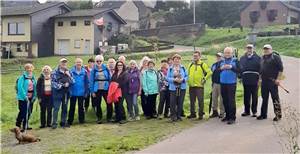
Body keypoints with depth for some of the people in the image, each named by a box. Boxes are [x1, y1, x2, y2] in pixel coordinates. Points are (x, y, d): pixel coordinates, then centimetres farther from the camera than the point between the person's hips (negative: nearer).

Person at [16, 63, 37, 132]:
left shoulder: (33, 78, 9)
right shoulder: (22, 77, -10)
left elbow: (35, 87, 12)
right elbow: (20, 87, -16)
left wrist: (34, 96, 3)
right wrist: (24, 96, -20)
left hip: (30, 97, 6)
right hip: (23, 98, -6)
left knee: (29, 112, 11)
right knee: (23, 112, -6)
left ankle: (25, 125, 25)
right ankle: (18, 125, 3)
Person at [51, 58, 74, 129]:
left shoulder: (68, 72, 12)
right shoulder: (55, 72, -4)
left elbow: (72, 82, 6)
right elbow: (53, 83, -10)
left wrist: (69, 76, -10)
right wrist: (62, 85, -13)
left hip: (66, 93, 5)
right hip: (58, 93, -5)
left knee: (65, 108, 10)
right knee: (56, 108, -7)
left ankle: (63, 122, 19)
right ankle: (54, 123, -4)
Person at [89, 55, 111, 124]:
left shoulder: (106, 69, 3)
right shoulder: (93, 70, 1)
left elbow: (110, 79, 4)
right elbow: (91, 81, 1)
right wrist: (92, 91, -4)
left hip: (106, 89, 0)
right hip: (97, 90, 0)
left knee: (109, 103, -3)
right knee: (98, 105, 6)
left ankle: (109, 117, 10)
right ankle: (99, 118, 19)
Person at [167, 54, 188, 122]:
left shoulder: (183, 68, 5)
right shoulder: (170, 68, 2)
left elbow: (186, 76, 7)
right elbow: (168, 78, -1)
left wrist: (182, 80, -13)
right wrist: (174, 79, -16)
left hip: (182, 88, 2)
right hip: (173, 88, -2)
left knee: (180, 103, 6)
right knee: (172, 103, -5)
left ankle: (179, 116, 18)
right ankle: (173, 116, 6)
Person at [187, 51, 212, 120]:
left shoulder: (203, 64, -4)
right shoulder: (191, 65, 12)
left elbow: (210, 72, -7)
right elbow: (188, 73, 26)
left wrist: (205, 79, -9)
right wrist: (188, 80, 15)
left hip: (199, 86, -5)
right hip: (191, 86, 5)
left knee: (200, 101, -3)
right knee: (192, 101, 11)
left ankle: (201, 114, 5)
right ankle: (193, 113, 20)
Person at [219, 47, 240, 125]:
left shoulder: (235, 60, 1)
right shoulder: (222, 61, 11)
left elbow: (239, 70, -9)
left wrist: (231, 67, -20)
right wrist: (221, 68, -11)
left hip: (232, 83, -4)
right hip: (223, 83, 5)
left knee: (231, 100, -8)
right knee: (225, 101, 10)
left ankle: (232, 118, -5)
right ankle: (227, 116, 21)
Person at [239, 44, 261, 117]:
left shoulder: (257, 58, 5)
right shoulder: (242, 58, 13)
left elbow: (260, 68, 0)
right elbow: (239, 68, 12)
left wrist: (259, 78, -8)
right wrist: (240, 77, 3)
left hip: (254, 80, -2)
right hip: (246, 80, 2)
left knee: (254, 97, 4)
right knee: (246, 97, 7)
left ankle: (254, 111, 11)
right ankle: (246, 111, 17)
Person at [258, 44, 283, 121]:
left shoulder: (275, 57, -6)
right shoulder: (263, 58, 16)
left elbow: (281, 68, -10)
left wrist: (278, 79, -15)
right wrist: (260, 78, 16)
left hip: (272, 81, -7)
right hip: (264, 81, 7)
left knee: (275, 98, -4)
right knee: (264, 98, 12)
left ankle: (278, 114, 3)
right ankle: (263, 114, 19)